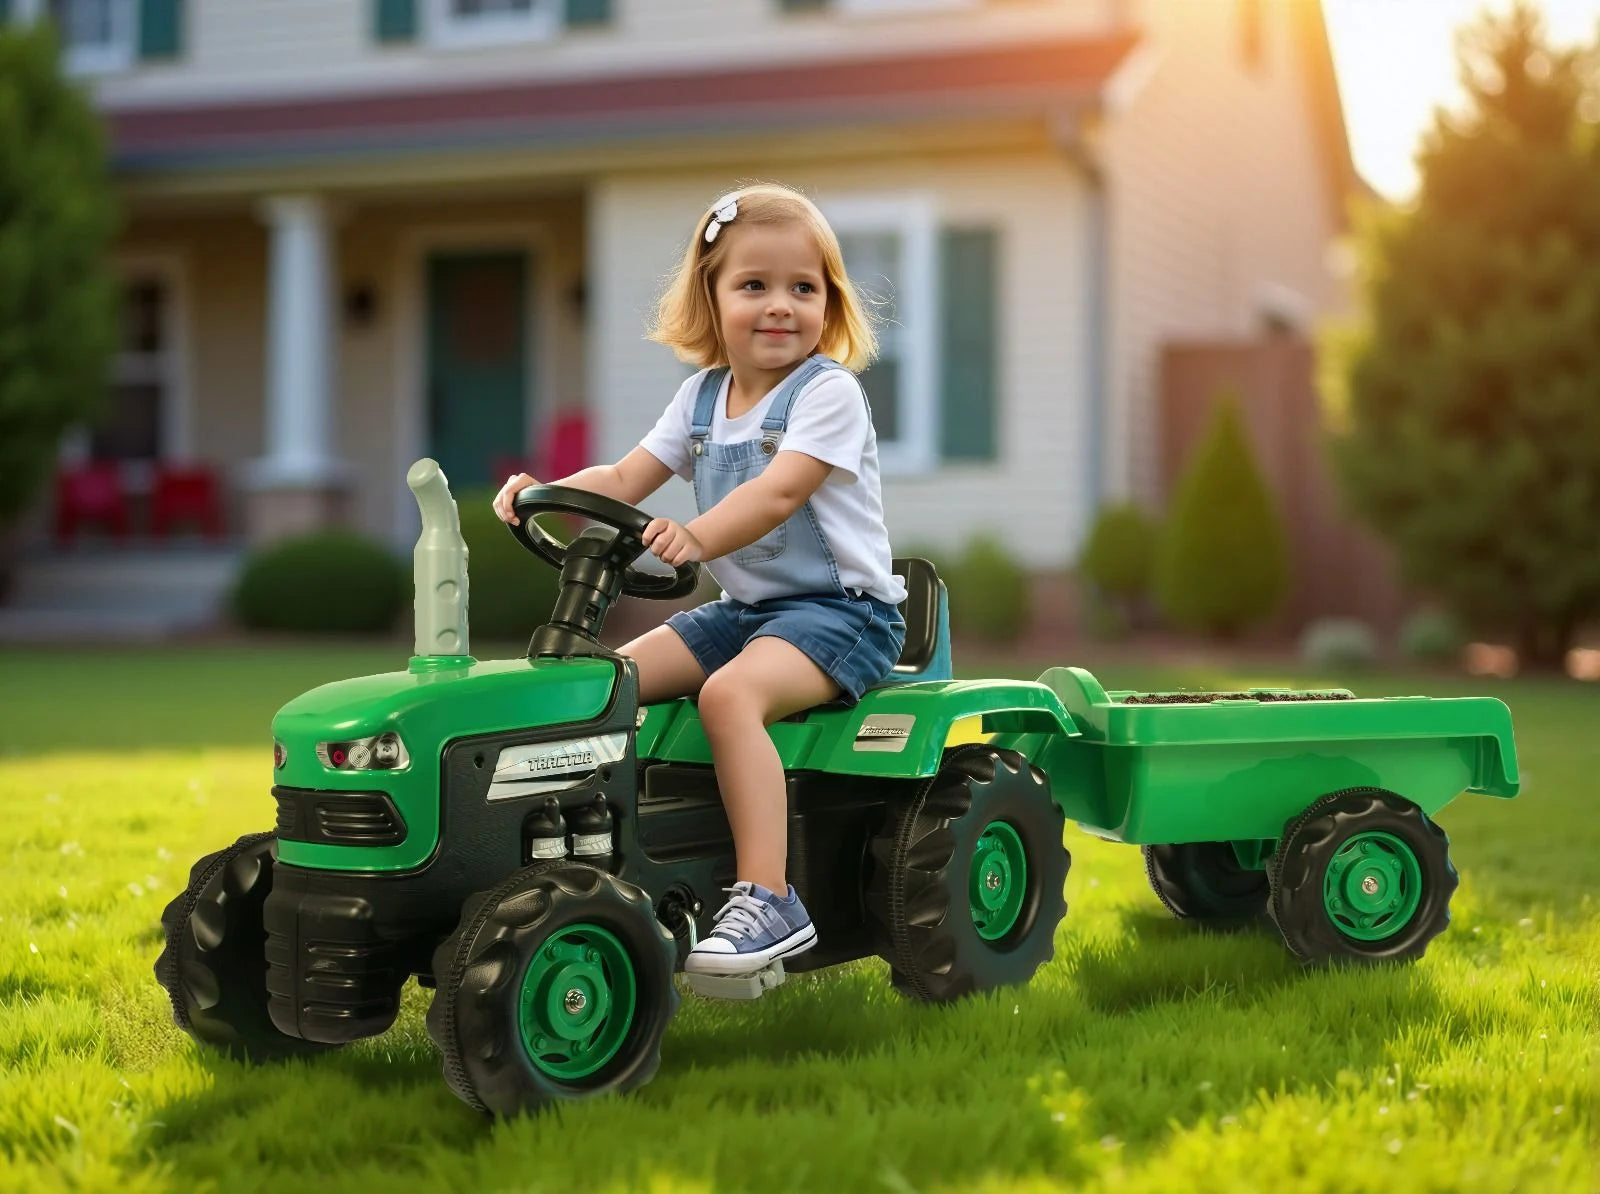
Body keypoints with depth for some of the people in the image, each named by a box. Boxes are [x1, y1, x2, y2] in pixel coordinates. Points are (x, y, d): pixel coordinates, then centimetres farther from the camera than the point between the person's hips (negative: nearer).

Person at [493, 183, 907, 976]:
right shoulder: (701, 397, 11)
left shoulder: (828, 392, -11)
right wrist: (546, 491, -12)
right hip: (743, 606, 8)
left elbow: (777, 493, -25)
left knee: (729, 692, -33)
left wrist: (698, 536, -42)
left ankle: (767, 898, -35)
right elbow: (627, 478, 7)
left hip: (840, 608, -8)